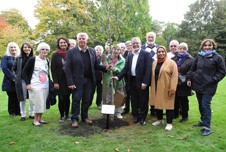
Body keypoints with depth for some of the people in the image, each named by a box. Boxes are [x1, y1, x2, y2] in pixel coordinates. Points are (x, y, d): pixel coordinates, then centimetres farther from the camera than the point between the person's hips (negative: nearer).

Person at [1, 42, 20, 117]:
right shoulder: (5, 57, 3)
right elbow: (4, 68, -7)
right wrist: (12, 77, -13)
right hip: (10, 82, -2)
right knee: (11, 97, 4)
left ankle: (18, 111, 16)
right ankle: (11, 112, 18)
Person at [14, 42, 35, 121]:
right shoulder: (18, 58, 5)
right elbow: (14, 68, 14)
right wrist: (19, 75, 8)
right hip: (22, 80, 1)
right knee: (22, 98, 6)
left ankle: (31, 114, 20)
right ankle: (23, 115, 18)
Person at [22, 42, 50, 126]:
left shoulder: (47, 60, 8)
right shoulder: (32, 59, -8)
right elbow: (24, 72, -5)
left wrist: (49, 81, 12)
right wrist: (28, 84, -11)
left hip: (45, 86, 5)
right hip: (35, 86, -5)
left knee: (43, 103, 9)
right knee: (38, 103, -5)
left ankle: (40, 119, 24)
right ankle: (35, 120, 13)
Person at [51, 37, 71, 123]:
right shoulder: (55, 55, 1)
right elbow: (53, 69, -2)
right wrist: (55, 82, -10)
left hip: (69, 80, 1)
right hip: (60, 80, -1)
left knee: (67, 98, 8)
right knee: (61, 99, 2)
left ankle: (67, 115, 22)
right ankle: (62, 116, 16)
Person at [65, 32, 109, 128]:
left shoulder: (92, 51, 8)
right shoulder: (71, 52, -4)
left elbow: (96, 65, 11)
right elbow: (68, 68, -7)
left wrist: (105, 68, -7)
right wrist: (70, 82, -14)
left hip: (89, 80, 4)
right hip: (77, 81, -3)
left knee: (87, 100, 12)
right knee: (76, 100, 4)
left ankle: (85, 117, 28)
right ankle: (74, 119, 18)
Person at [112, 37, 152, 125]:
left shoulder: (146, 54, -5)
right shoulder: (130, 56, 12)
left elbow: (148, 69, -13)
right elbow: (126, 68, 7)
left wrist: (145, 82, -19)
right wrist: (118, 77, -8)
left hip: (142, 81, -5)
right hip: (132, 81, 5)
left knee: (143, 101, 7)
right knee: (134, 100, 14)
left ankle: (142, 118, 22)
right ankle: (135, 116, 30)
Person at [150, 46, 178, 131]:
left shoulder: (171, 63, -8)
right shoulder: (154, 63, 10)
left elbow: (174, 76, -13)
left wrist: (172, 88, -18)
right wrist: (152, 86, 9)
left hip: (166, 88, -6)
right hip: (156, 88, 6)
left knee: (168, 105, 1)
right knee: (157, 103, 13)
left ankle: (169, 123, 12)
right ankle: (159, 120, 30)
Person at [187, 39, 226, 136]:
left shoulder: (218, 58, -3)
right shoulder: (199, 57, 9)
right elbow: (192, 69, 16)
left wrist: (213, 79, -12)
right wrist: (189, 78, 8)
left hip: (209, 87, -5)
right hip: (198, 85, 5)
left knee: (205, 105, -9)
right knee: (201, 104, 14)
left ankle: (207, 127, -2)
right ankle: (203, 121, 31)